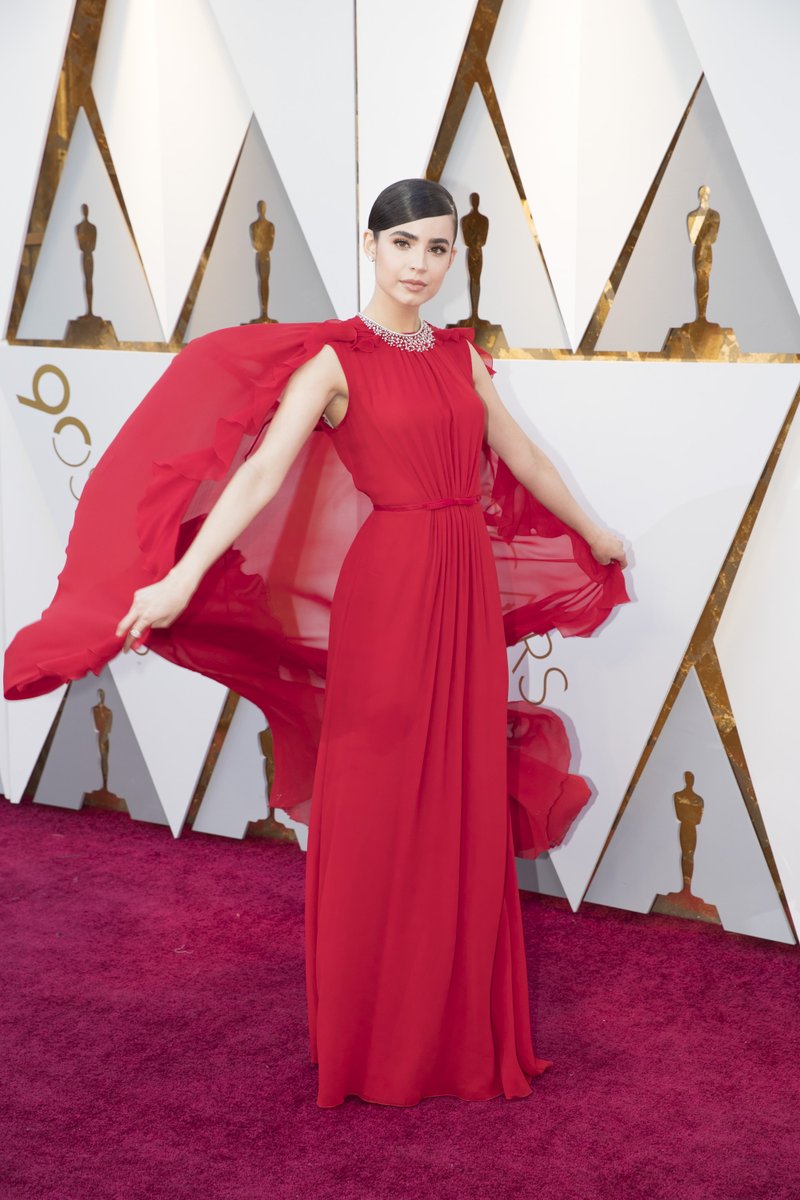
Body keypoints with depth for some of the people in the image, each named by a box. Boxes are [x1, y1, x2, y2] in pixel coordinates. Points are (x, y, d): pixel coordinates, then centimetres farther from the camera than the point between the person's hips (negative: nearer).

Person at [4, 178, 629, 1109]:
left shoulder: (460, 355, 11)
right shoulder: (333, 359, -6)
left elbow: (521, 456, 23)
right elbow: (262, 470, -18)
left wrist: (593, 533, 33)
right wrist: (183, 577, -29)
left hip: (469, 588, 6)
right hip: (389, 587, -5)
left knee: (464, 806, 11)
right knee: (379, 807, 3)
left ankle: (458, 1022, 26)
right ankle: (376, 1038, 19)